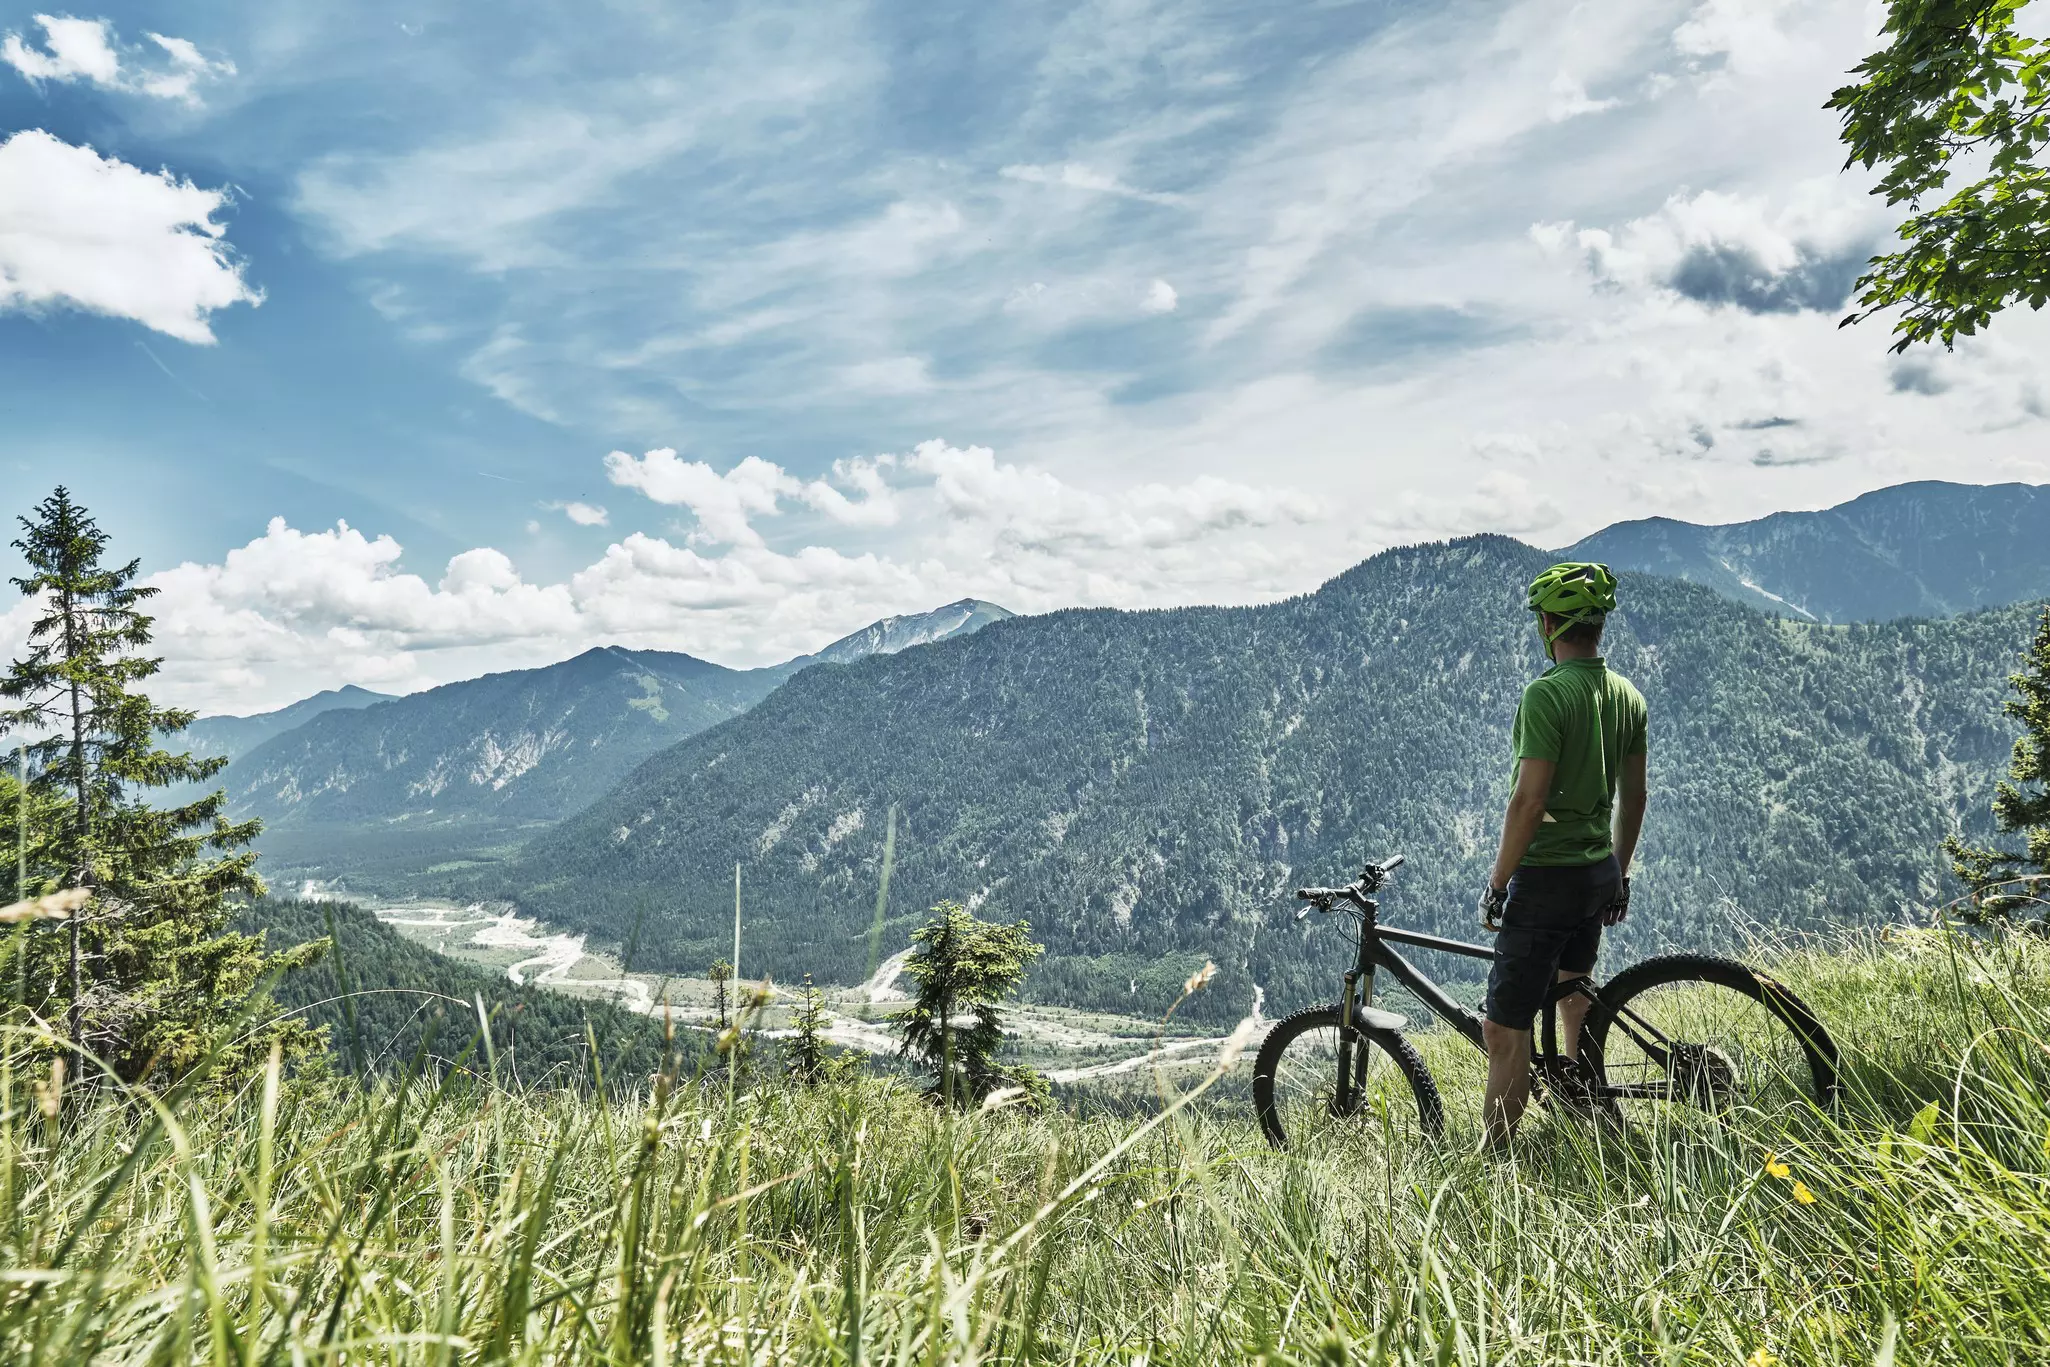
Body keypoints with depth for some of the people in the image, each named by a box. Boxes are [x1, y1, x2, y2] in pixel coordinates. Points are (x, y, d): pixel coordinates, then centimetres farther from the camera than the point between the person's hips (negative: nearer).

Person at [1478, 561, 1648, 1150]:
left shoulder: (1546, 694, -20)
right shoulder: (1628, 695, 6)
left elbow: (1529, 801, -23)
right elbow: (1633, 797, 13)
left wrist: (1497, 882, -14)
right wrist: (1620, 873, 23)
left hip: (1548, 875, -9)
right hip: (1600, 872, 9)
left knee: (1504, 1030, -4)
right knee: (1573, 995, 30)